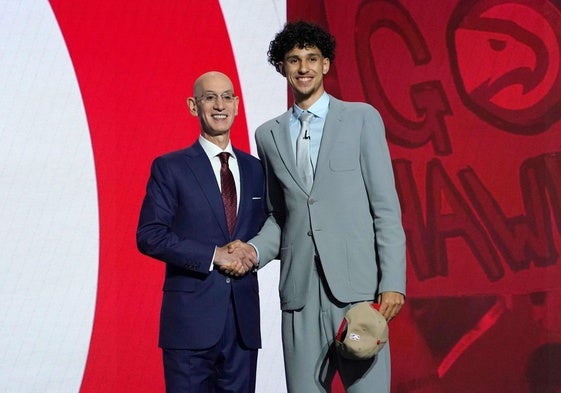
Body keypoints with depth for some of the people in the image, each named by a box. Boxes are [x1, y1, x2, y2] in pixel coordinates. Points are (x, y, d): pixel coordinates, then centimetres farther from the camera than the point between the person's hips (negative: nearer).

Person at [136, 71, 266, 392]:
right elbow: (149, 236, -8)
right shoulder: (170, 168, -1)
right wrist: (213, 255, -15)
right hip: (191, 316, -4)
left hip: (244, 317, 4)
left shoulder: (255, 169, 13)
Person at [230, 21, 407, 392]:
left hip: (357, 283, -3)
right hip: (300, 290, 3)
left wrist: (393, 281, -8)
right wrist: (254, 250, -1)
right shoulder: (269, 135, 15)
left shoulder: (362, 117, 4)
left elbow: (386, 206, 0)